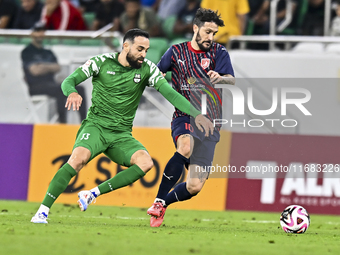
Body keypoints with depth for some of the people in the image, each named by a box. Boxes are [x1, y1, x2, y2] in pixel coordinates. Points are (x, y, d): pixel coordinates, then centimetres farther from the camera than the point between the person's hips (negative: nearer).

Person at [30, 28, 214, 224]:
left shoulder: (147, 69, 2)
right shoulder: (101, 62, -4)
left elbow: (169, 93, -5)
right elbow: (69, 81, -9)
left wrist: (197, 114, -17)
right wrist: (72, 92, -34)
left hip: (122, 135, 3)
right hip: (95, 126, -3)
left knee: (146, 163, -25)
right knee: (79, 158, -32)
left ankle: (92, 194, -17)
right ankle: (42, 211, -25)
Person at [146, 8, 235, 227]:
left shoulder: (219, 52, 4)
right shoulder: (177, 52, 8)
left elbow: (231, 80, -13)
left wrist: (219, 78, -34)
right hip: (184, 118, -1)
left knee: (195, 187, -5)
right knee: (186, 148, -38)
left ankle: (163, 204, 25)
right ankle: (158, 201, -30)